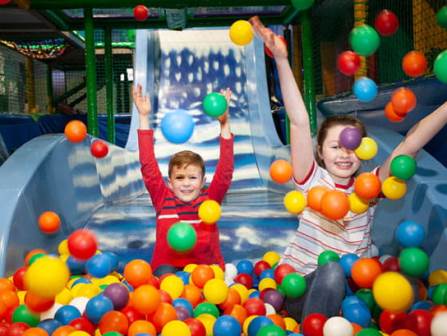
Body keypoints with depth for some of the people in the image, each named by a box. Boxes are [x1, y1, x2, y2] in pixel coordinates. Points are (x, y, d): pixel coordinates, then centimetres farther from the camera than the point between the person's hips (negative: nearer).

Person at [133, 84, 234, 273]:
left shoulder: (209, 200, 0)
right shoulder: (163, 199, 1)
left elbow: (225, 172, -10)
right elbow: (148, 167, -3)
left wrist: (225, 125, -17)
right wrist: (144, 118, -6)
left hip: (205, 266, 0)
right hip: (168, 266, 0)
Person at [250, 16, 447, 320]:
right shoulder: (312, 180, -9)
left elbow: (409, 146, -13)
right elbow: (299, 122, -20)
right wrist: (281, 59, -28)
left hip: (347, 290, 3)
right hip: (300, 287, -2)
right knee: (332, 271, -32)